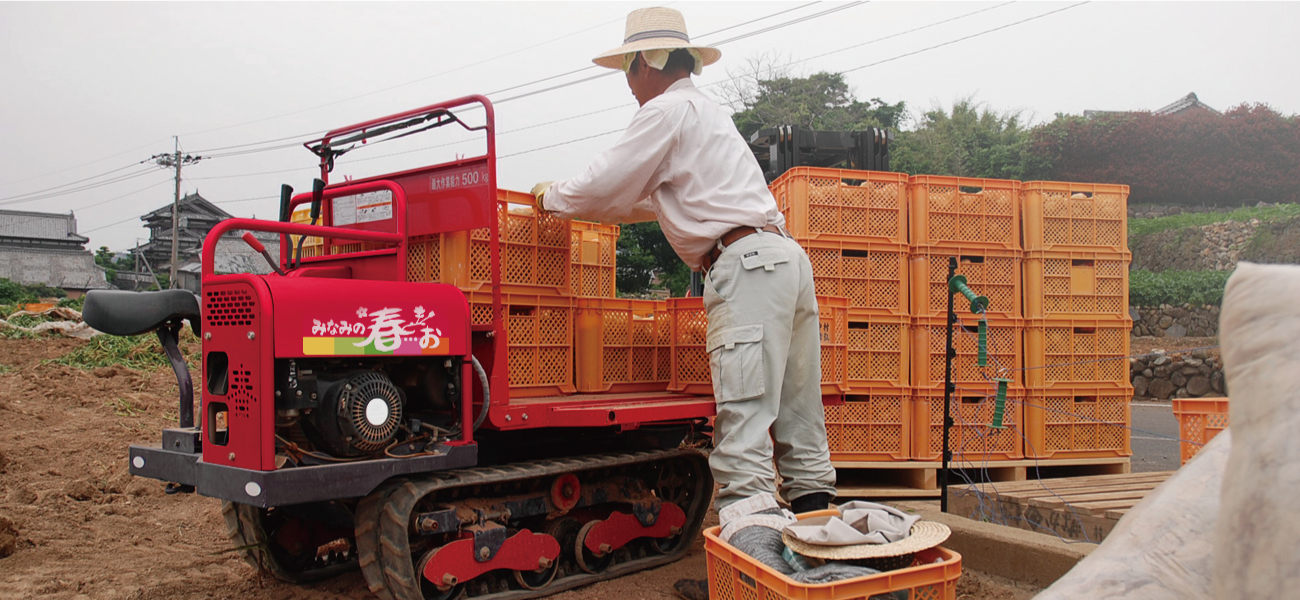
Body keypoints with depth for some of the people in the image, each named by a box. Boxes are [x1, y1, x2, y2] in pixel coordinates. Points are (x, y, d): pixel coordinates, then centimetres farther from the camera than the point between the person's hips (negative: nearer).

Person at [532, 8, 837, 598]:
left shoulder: (668, 110, 1)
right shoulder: (708, 112, 31)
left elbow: (603, 188, 0)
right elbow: (656, 198, 39)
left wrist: (552, 196, 20)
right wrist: (582, 206, 42)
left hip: (746, 265, -10)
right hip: (787, 260, 10)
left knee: (743, 430, -12)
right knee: (799, 428, 8)